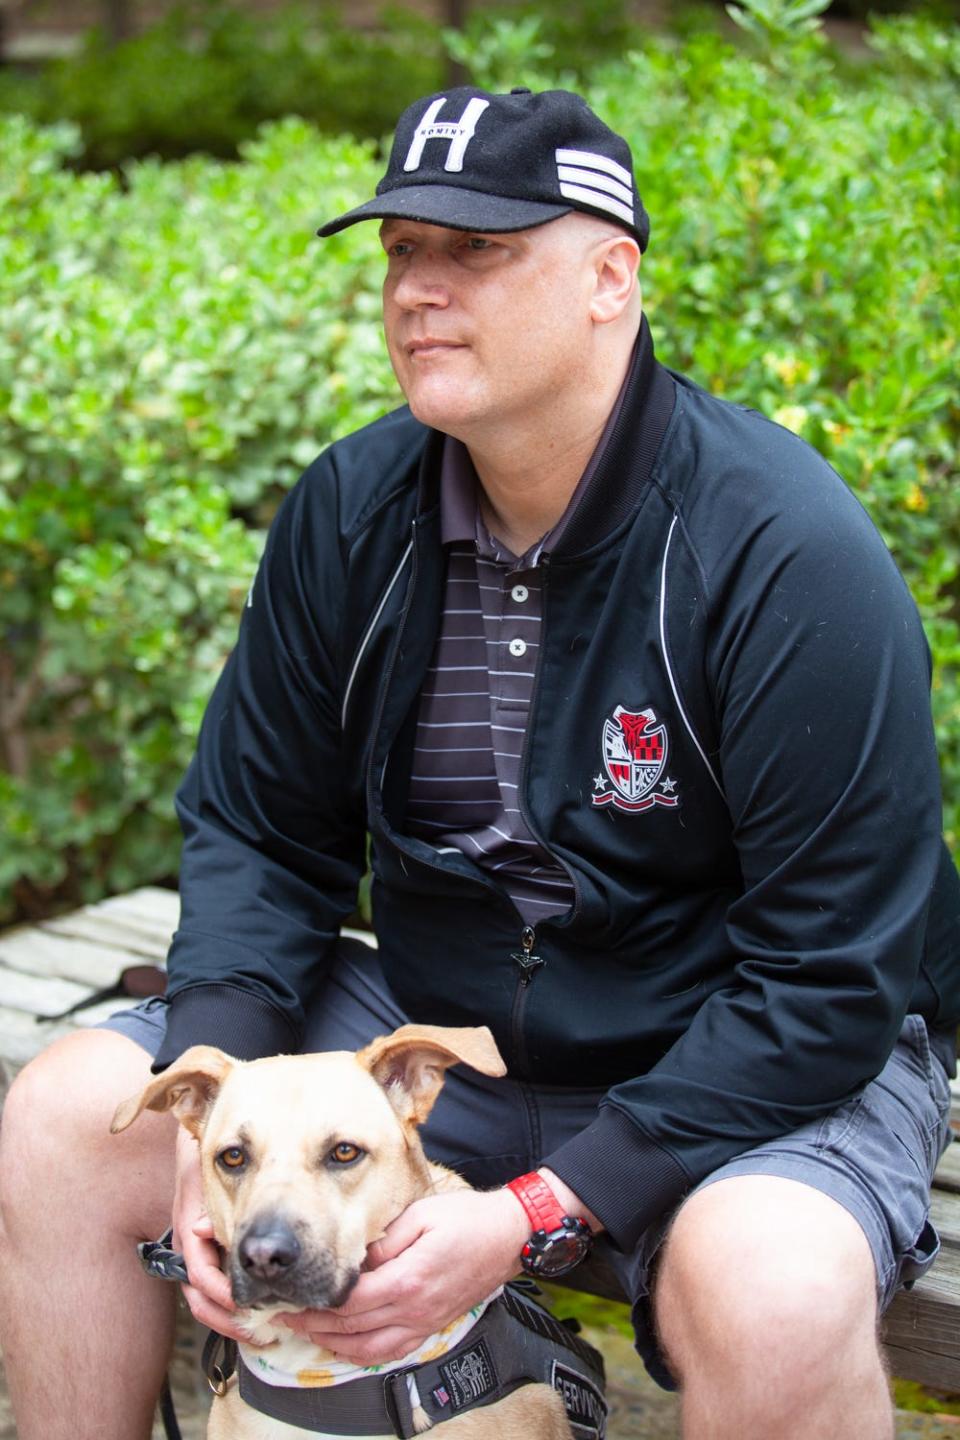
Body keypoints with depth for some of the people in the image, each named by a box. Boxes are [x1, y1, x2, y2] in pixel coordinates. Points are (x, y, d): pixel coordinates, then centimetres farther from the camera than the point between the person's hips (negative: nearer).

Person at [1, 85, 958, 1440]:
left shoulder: (789, 551, -21)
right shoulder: (349, 510, -4)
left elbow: (831, 975, -21)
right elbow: (258, 831, 5)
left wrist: (536, 1212, -26)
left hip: (752, 1062, -4)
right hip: (429, 1023, 5)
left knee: (772, 1291, -37)